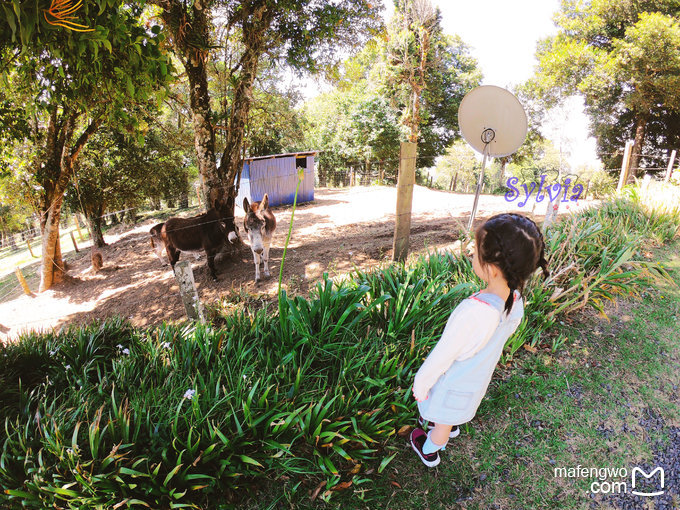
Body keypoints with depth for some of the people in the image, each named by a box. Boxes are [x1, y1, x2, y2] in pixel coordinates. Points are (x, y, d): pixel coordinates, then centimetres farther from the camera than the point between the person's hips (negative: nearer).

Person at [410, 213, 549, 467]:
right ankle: (450, 426, 66)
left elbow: (441, 357, -29)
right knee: (455, 410, 36)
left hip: (453, 384, -6)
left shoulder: (472, 312, -43)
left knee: (443, 422, 25)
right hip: (479, 378, 6)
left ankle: (429, 452, 53)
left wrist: (420, 384, -13)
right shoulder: (516, 303, -19)